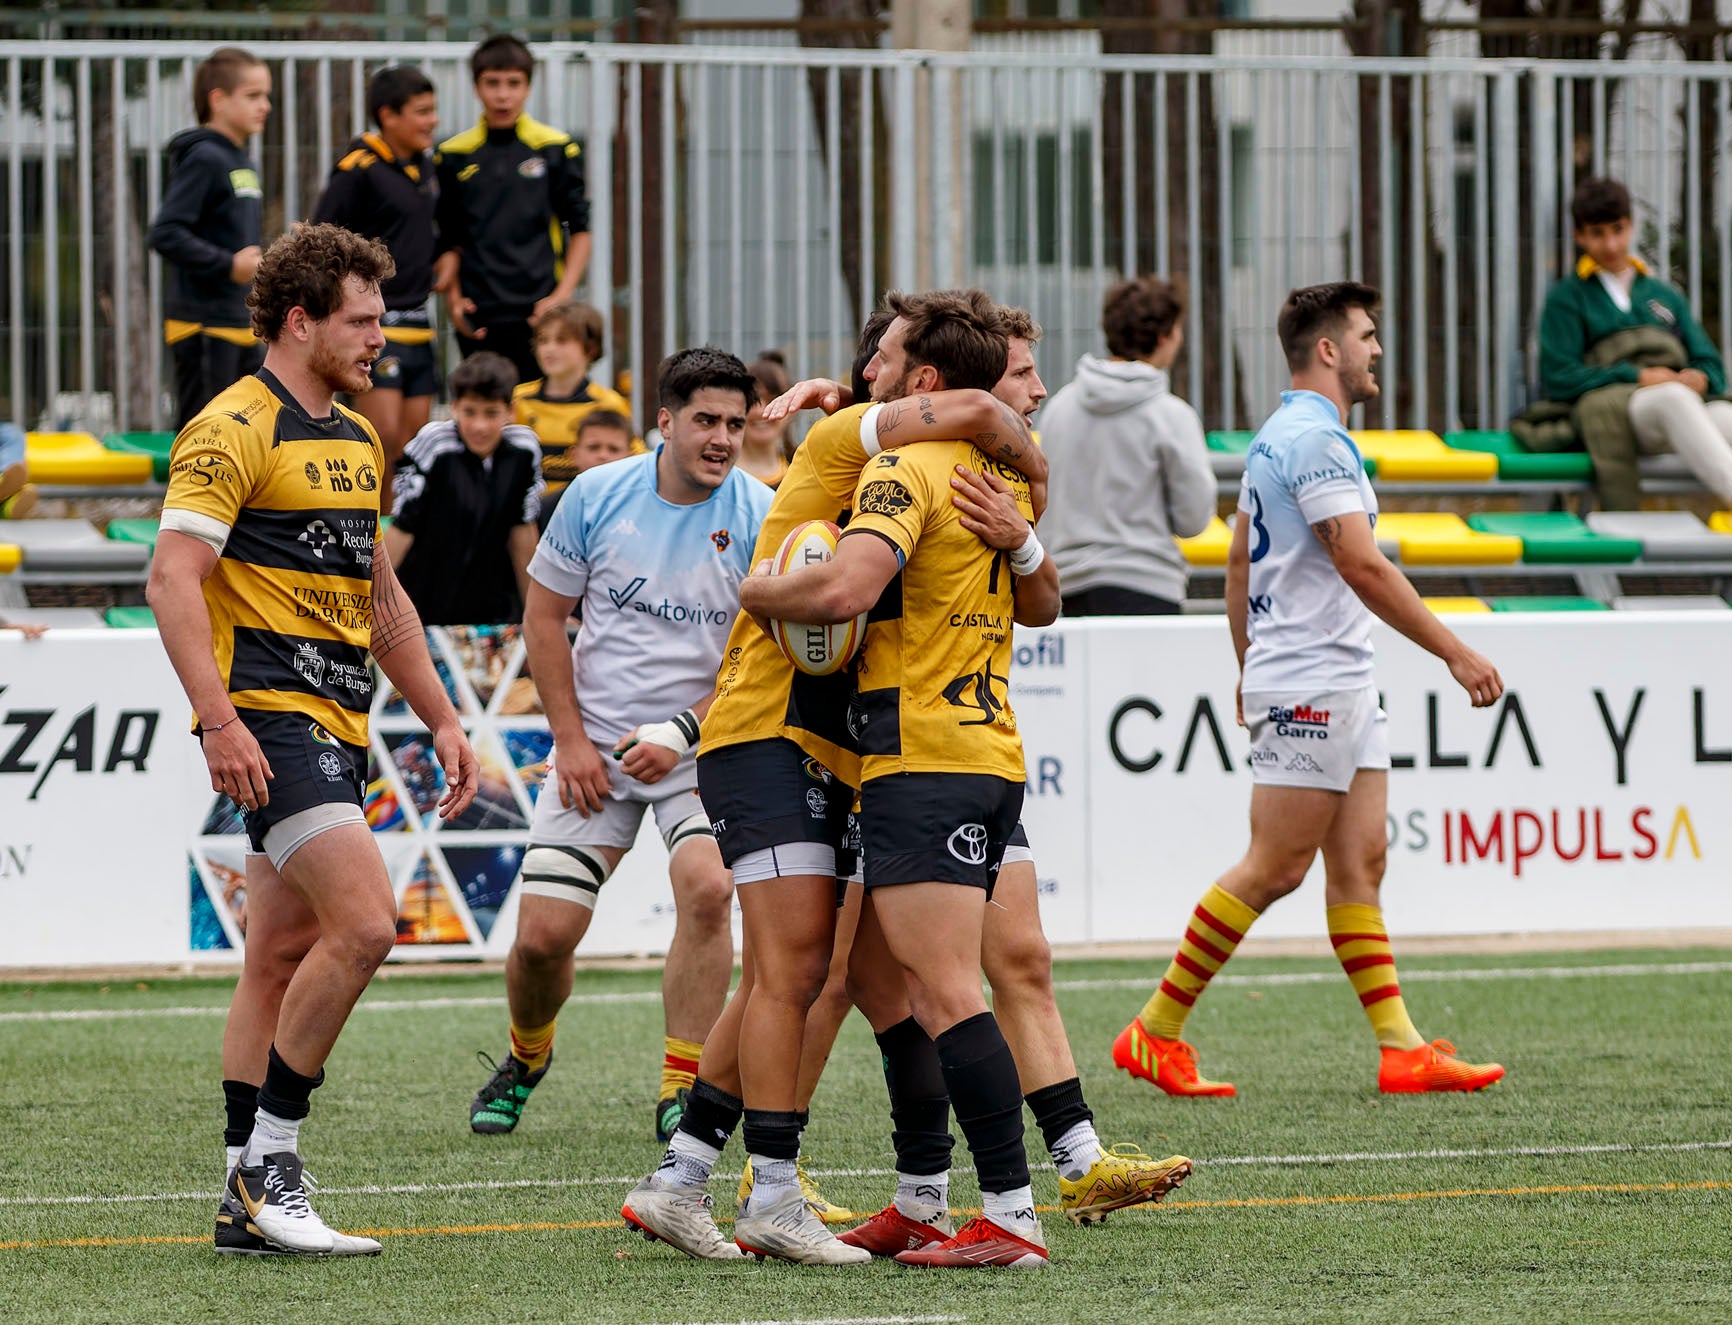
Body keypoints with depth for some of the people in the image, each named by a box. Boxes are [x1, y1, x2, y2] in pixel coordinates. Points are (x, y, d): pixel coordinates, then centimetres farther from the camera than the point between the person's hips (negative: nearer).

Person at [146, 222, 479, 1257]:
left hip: (338, 724, 9)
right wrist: (218, 719, -25)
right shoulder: (234, 430, -10)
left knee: (285, 958, 8)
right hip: (270, 716, -9)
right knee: (363, 922, -20)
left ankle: (250, 1205, 9)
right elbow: (174, 576, -17)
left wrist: (442, 718, 21)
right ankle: (269, 1162, -10)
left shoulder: (358, 442, 19)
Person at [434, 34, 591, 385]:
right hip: (478, 322, 2)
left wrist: (562, 295, -6)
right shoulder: (455, 155, 8)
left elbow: (580, 230, 6)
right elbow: (449, 240, 13)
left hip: (537, 314, -2)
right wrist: (453, 296, -1)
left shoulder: (556, 149, 3)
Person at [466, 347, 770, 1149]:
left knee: (707, 886, -27)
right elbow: (543, 617, 6)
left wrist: (681, 733, -15)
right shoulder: (598, 496, -2)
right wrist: (570, 739, -1)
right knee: (543, 933, -4)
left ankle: (681, 1086, -14)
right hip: (594, 748, 1)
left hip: (702, 751, -1)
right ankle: (525, 1056, 29)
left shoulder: (758, 518, -7)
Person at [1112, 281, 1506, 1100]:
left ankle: (1401, 1049, 3)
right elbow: (1362, 565, -22)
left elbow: (1239, 559, 22)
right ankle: (1156, 1032, -2)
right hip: (1310, 686, -11)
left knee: (1359, 864, 5)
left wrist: (1249, 671, 27)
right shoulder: (1314, 439, -15)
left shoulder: (1278, 437, 16)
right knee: (1274, 868, -7)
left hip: (1343, 687, 11)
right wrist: (1455, 653, -19)